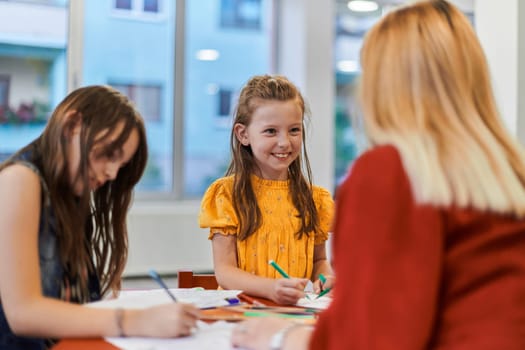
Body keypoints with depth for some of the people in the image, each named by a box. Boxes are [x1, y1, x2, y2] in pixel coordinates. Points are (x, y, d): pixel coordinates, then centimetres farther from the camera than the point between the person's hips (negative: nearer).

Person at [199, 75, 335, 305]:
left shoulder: (312, 198, 9)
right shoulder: (227, 195, -2)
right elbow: (224, 271, -7)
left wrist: (324, 277, -3)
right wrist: (270, 288, -24)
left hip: (298, 311, 4)